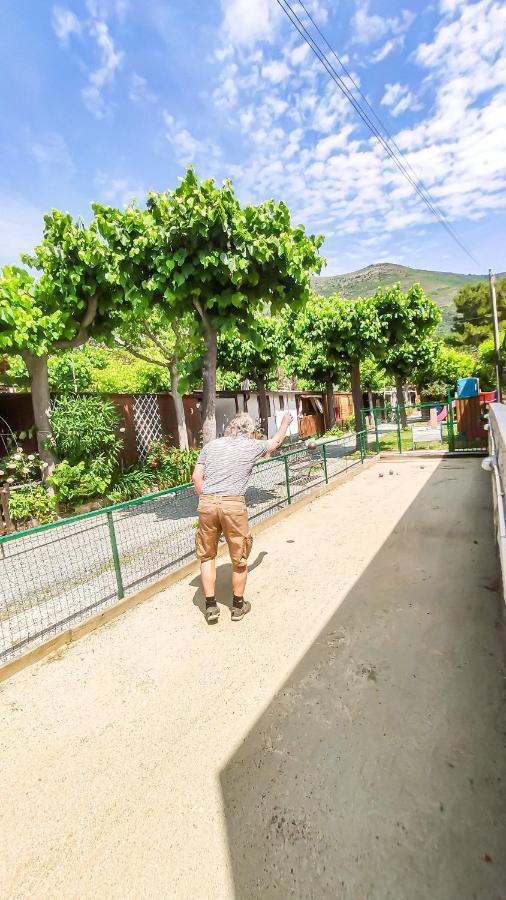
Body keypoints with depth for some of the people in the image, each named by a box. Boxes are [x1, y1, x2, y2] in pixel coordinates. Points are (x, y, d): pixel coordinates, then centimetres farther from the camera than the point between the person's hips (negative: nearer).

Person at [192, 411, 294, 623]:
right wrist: (285, 423, 44)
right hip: (233, 504, -3)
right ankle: (238, 606, 31)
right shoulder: (251, 446, 7)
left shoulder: (211, 445, 13)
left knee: (207, 555, 20)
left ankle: (210, 605, 26)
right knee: (239, 558, 15)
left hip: (206, 503, 3)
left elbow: (196, 477, 7)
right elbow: (275, 442, 27)